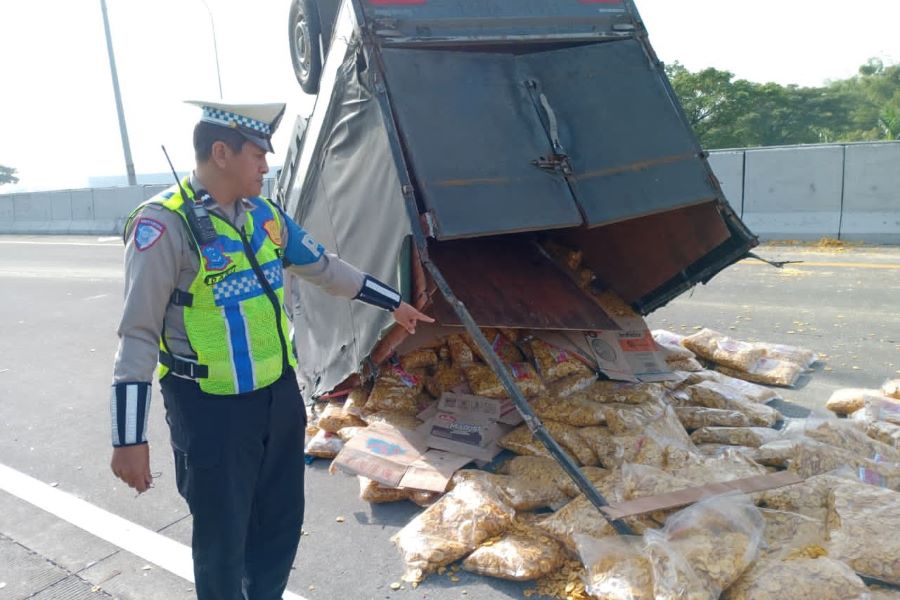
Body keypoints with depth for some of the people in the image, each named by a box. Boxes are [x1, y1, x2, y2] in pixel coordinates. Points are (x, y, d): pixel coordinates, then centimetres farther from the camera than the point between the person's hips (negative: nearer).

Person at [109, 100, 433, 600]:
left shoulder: (264, 213, 4)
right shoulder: (164, 225, -17)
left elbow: (325, 267, 16)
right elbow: (139, 336, -17)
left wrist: (394, 302, 23)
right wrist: (129, 437, -17)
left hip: (280, 394, 7)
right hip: (212, 410, -7)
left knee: (282, 522, 21)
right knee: (223, 535, 11)